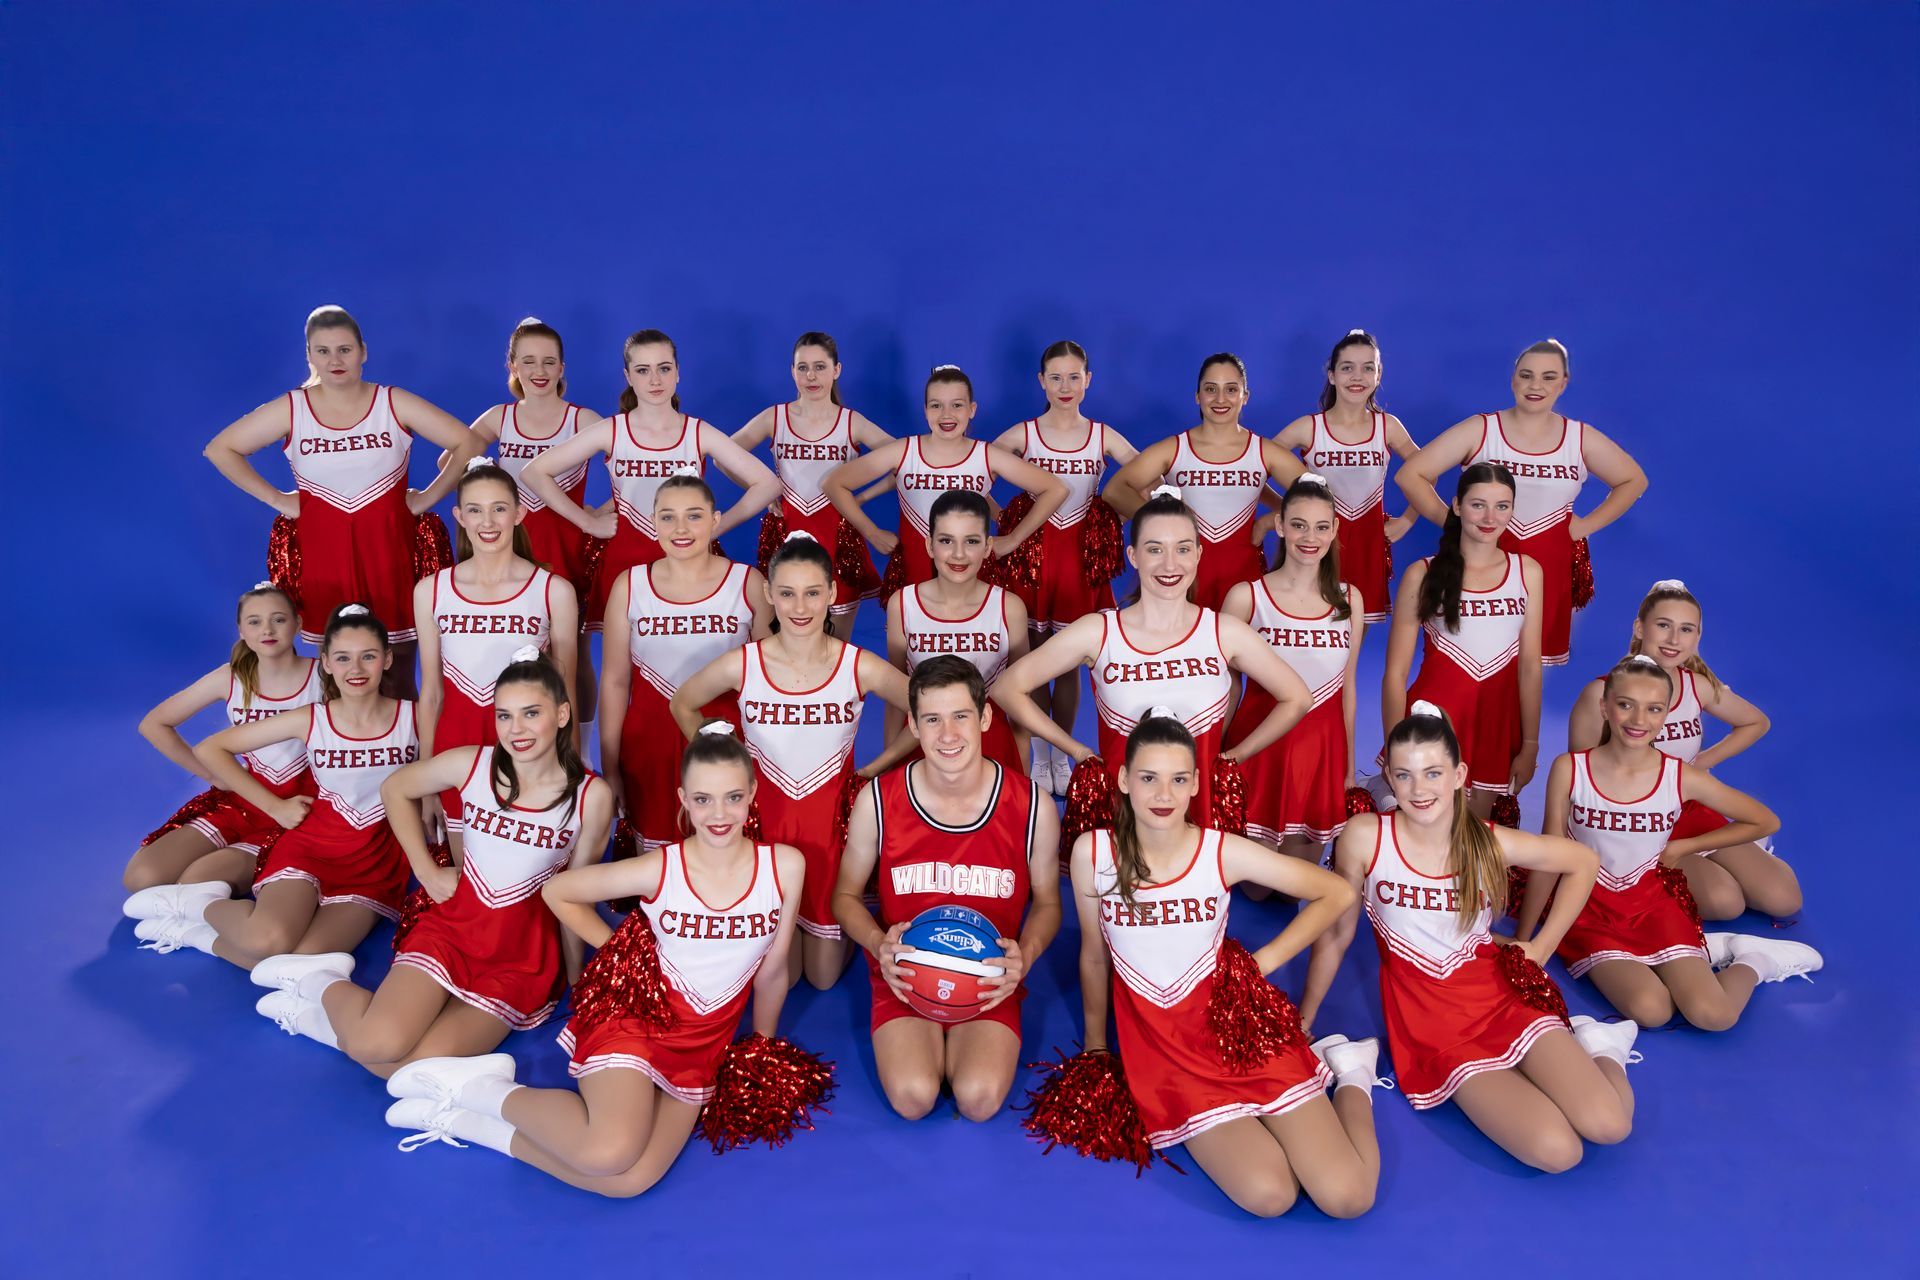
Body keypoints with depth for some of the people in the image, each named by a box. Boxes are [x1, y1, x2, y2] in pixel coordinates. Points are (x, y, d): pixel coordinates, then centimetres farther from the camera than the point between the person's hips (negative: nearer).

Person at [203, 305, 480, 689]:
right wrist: (276, 499, 0)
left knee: (398, 675, 2)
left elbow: (468, 442, -2)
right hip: (324, 552, 1)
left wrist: (428, 498, -5)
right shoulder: (291, 410, 1)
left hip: (390, 547, 0)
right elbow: (219, 449, 7)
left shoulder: (394, 404, -1)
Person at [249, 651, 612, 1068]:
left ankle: (312, 1014, 4)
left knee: (427, 1066, -21)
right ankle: (325, 982, 10)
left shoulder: (592, 796, -12)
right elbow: (395, 789, 10)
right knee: (379, 1045, -23)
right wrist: (426, 871, 4)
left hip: (525, 958, 0)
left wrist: (575, 976, 9)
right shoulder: (471, 763, -8)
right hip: (453, 924, 1)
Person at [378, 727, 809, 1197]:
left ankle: (470, 1122, 1)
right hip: (633, 1011, -3)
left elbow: (772, 970, 3)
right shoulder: (659, 869, -16)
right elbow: (558, 890, -1)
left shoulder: (785, 866, -11)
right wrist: (617, 950, -1)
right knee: (610, 1153, -28)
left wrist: (763, 1046, 14)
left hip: (703, 1043, 4)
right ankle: (483, 1086, -3)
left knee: (632, 1180, -14)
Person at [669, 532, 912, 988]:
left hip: (831, 816, 0)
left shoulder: (860, 668, -15)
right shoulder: (741, 664, -14)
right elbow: (682, 705, 6)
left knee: (824, 976, 10)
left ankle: (842, 929, 41)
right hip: (764, 811, 0)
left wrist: (876, 767, -1)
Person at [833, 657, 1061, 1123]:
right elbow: (846, 896, 6)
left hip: (989, 982, 0)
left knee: (980, 1100, -22)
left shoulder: (1031, 806, -9)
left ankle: (959, 1046, 12)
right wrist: (877, 943, -15)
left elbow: (1047, 902, 7)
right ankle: (926, 1046, 13)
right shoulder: (878, 800, -9)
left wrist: (1026, 954, -15)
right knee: (912, 1097, -22)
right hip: (904, 976, 0)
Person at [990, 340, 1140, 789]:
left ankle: (1061, 755, 23)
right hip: (1034, 549, 0)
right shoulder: (1022, 434, -1)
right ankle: (1040, 757, 20)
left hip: (1081, 554, 1)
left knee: (1070, 661, 7)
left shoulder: (1104, 437, 1)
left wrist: (1114, 526, -9)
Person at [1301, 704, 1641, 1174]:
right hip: (1428, 1017, -1)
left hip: (1500, 992, 2)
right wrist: (1302, 1022, 4)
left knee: (1608, 1126, -15)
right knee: (1556, 1151, -20)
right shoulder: (1364, 837, -15)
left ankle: (1598, 1048, 16)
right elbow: (1336, 934, -3)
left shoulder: (1490, 843, -9)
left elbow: (1582, 862, 9)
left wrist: (1541, 948, 4)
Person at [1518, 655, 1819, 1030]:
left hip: (1654, 904, 1)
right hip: (1590, 908, -1)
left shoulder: (1682, 778, -11)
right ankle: (1700, 952, 4)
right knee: (1650, 1011, -25)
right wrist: (1521, 942, -3)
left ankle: (1750, 961, 14)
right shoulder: (1569, 770, -14)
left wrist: (1684, 848, 1)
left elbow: (1766, 822, 5)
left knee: (1714, 1016, -17)